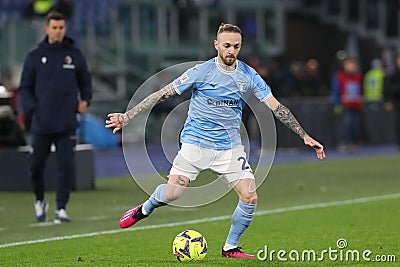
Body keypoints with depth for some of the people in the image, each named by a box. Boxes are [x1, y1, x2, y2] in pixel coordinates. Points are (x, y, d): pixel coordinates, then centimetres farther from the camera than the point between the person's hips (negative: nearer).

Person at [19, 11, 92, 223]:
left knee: (67, 165, -9)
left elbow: (85, 81, 18)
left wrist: (85, 100, 0)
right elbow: (25, 87, 8)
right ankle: (40, 200, 29)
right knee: (36, 166, 5)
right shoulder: (35, 56, 5)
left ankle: (61, 208, -3)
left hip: (66, 124, 0)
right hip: (41, 124, 0)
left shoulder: (74, 55, 7)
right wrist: (32, 108, -8)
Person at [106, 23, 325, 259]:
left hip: (230, 146, 3)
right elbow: (163, 94, -7)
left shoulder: (249, 76, -1)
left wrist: (305, 136, 2)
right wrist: (127, 116, -11)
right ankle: (144, 210, 21)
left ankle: (230, 248, 10)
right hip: (196, 142, -3)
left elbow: (276, 107, 4)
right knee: (172, 193, -14)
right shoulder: (201, 72, -10)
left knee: (250, 198, -11)